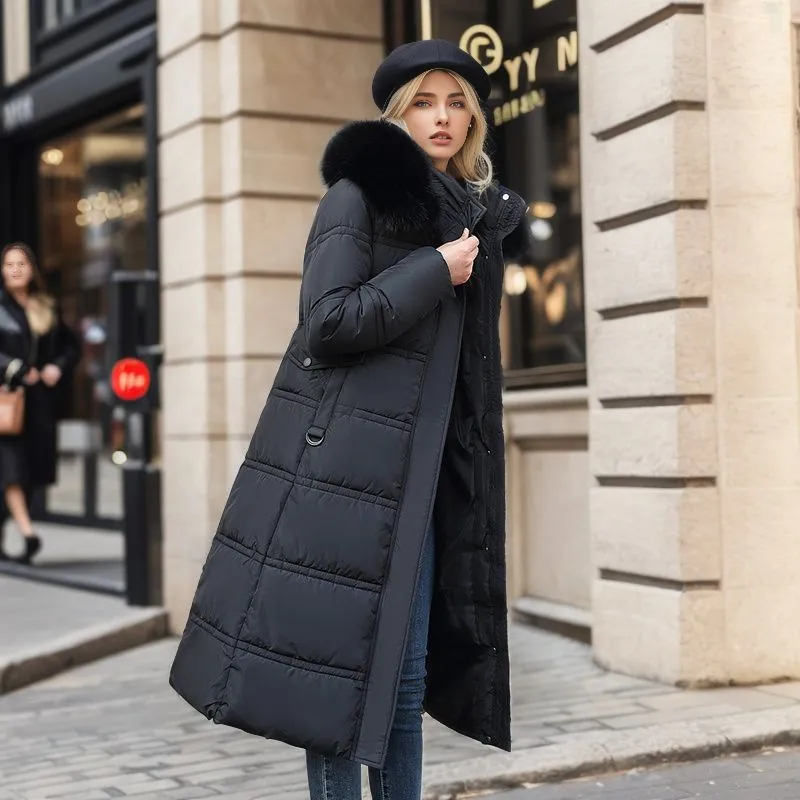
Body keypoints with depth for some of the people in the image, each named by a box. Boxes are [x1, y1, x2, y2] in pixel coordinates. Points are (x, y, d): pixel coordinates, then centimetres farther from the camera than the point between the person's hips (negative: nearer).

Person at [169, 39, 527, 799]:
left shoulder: (474, 212, 16)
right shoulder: (359, 194, -5)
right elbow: (329, 318, -17)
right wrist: (435, 271, -12)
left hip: (420, 472, 7)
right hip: (345, 462, -7)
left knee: (406, 667, 10)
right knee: (338, 653, -4)